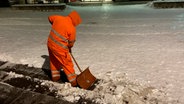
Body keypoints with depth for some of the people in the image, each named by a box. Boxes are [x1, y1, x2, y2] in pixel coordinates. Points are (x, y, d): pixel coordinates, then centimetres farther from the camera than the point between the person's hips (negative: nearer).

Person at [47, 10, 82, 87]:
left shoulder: (59, 18, -1)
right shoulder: (72, 28, -17)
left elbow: (50, 18, 19)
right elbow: (71, 42, -5)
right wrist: (69, 47, 17)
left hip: (50, 43, 7)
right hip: (59, 48, -7)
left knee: (54, 61, 25)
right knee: (67, 64, 7)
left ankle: (55, 76, 41)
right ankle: (74, 81, 16)